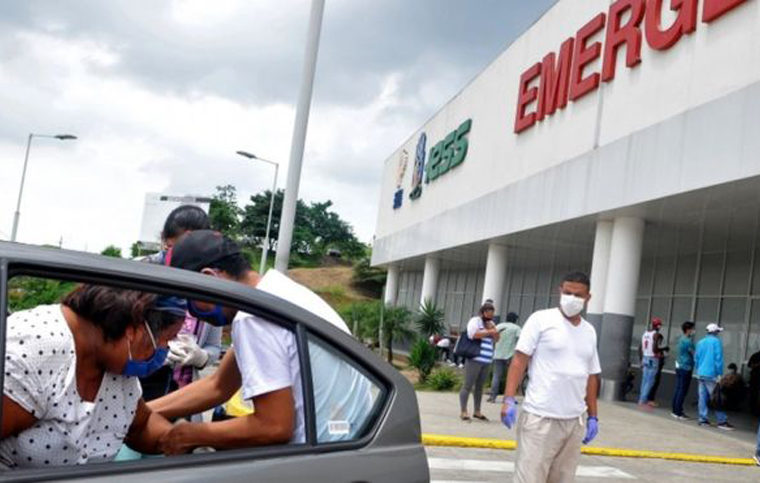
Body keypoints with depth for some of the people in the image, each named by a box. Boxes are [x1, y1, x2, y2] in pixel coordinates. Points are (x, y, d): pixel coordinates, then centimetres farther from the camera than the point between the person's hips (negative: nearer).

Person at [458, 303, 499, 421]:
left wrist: (493, 328, -1)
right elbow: (473, 334, -18)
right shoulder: (475, 320, -3)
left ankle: (477, 411, 18)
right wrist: (489, 332, -12)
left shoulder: (490, 323, 21)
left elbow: (496, 339, 17)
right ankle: (463, 412, -4)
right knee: (468, 385, -6)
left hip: (486, 361, 8)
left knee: (479, 386, 11)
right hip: (474, 359, -7)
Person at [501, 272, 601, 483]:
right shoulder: (541, 319, -2)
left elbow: (591, 376, 18)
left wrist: (593, 416, 15)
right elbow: (519, 360, -5)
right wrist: (509, 399, -14)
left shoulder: (589, 331, 13)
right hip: (540, 418, -5)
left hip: (574, 421, 5)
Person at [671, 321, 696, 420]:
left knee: (678, 389, 12)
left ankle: (675, 410, 16)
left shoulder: (682, 339, 13)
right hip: (686, 368, -9)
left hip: (679, 366, 9)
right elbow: (694, 354, -13)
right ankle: (678, 413, -3)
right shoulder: (688, 341, -16)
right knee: (682, 391, -5)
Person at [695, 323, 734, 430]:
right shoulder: (716, 341, -7)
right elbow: (718, 359, -12)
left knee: (703, 397, 6)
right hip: (711, 374, -6)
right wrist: (720, 374, -10)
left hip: (700, 374, 6)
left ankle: (703, 419, 5)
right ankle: (722, 421, 0)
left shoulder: (700, 342, 13)